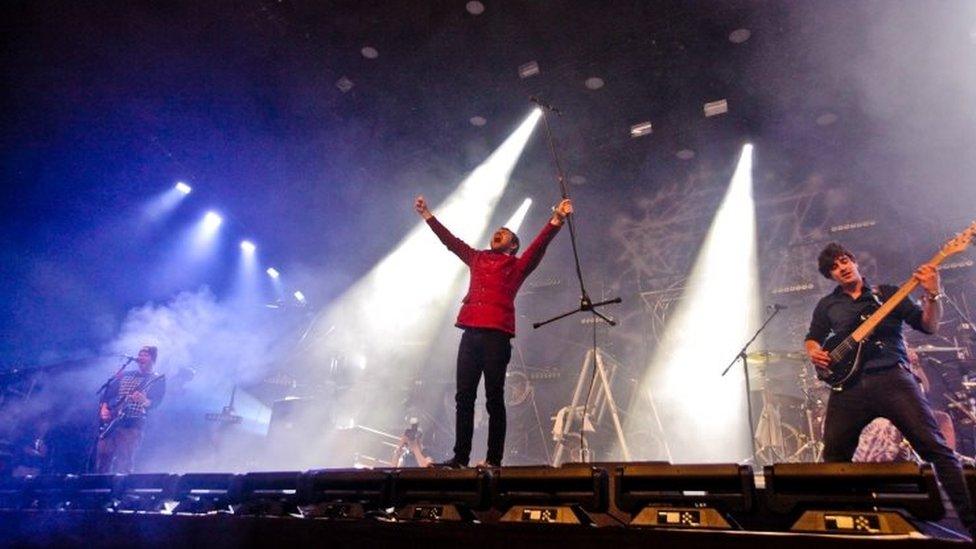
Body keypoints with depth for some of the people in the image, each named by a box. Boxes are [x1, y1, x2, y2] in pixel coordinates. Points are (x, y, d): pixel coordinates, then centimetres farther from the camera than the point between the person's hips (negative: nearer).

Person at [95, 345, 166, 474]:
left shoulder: (158, 380, 4)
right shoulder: (125, 376, 19)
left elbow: (155, 402, -11)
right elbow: (107, 393, 16)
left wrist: (144, 401, -33)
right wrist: (103, 408, -2)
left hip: (132, 425, -5)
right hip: (110, 423, 5)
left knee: (123, 466, -10)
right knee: (102, 462, 2)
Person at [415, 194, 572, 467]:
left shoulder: (518, 265, 11)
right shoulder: (477, 258, 23)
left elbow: (539, 244, -3)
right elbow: (449, 239, 27)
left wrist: (556, 219, -17)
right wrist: (426, 214, 30)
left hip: (497, 335, -4)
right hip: (471, 333, 4)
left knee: (494, 398, -1)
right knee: (463, 397, 4)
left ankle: (494, 459, 6)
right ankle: (460, 457, 11)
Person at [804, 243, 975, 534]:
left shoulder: (887, 292, 11)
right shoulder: (827, 305, 16)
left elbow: (929, 326, 5)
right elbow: (812, 338, 22)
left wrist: (932, 294, -12)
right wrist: (814, 352, -1)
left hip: (892, 377, -1)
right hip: (847, 385, 2)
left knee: (934, 445, -10)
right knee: (834, 457, 4)